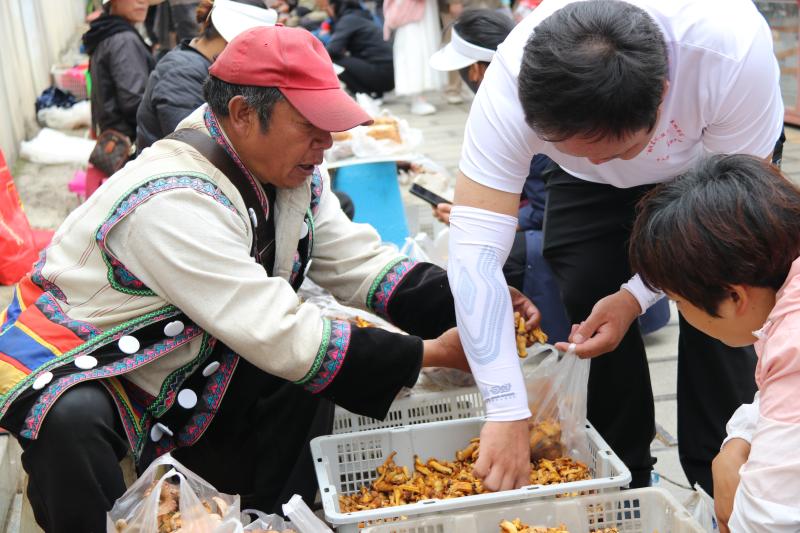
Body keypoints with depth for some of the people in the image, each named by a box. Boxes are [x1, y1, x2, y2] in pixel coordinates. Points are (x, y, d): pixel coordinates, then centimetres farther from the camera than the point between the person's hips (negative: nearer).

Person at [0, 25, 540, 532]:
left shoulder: (291, 174, -8)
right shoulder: (174, 203, -34)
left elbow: (361, 265, -6)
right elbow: (279, 337, -34)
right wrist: (430, 354, -30)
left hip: (176, 368, 8)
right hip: (70, 365, -7)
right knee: (73, 421, -38)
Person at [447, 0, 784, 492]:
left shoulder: (733, 48, -41)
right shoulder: (513, 82, -39)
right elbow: (475, 244, -42)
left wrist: (638, 296, -33)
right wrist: (509, 413, -45)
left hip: (715, 157, -1)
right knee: (584, 297, -13)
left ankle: (718, 485, 1)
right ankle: (625, 476, 8)